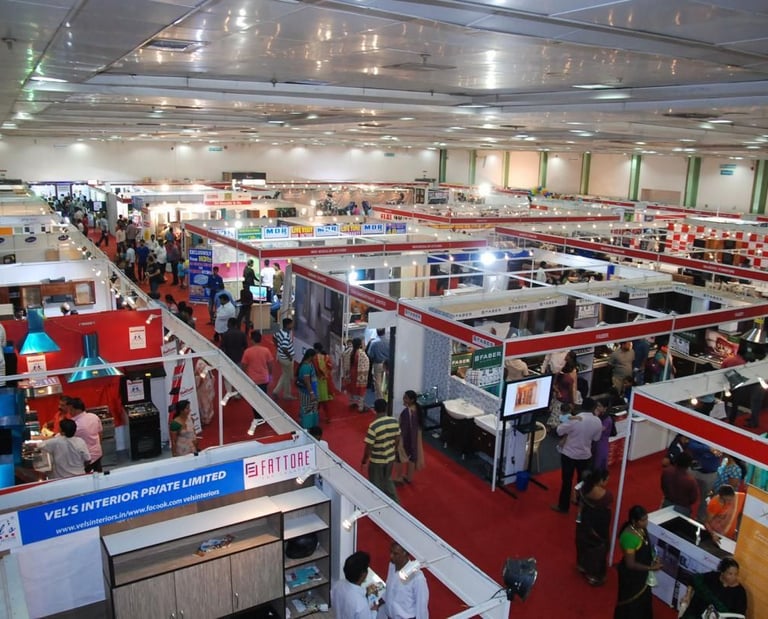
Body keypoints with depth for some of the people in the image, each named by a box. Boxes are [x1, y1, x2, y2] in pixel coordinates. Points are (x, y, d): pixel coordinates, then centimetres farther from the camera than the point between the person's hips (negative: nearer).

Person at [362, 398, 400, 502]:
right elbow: (397, 439, 3)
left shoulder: (374, 426, -26)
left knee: (376, 485, 15)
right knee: (388, 480, 28)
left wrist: (364, 461, -5)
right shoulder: (394, 421, -9)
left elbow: (369, 446, -20)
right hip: (390, 458, 6)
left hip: (377, 460, -6)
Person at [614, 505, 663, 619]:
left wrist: (653, 559, -4)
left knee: (643, 598, 28)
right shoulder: (628, 537, -34)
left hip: (641, 573, 8)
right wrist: (651, 568, -26)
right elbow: (630, 564, -28)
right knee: (631, 604, 13)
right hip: (630, 575, -8)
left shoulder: (642, 528, -8)